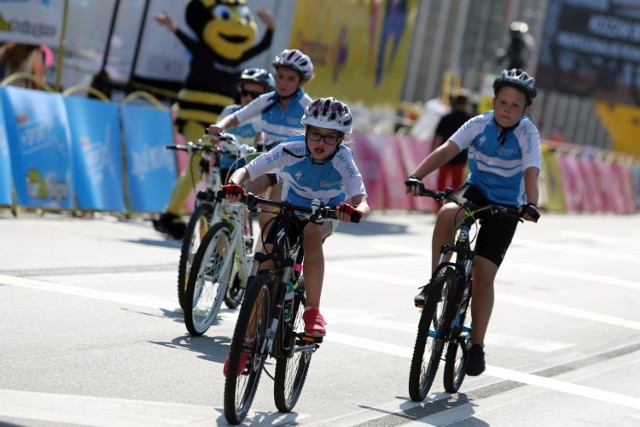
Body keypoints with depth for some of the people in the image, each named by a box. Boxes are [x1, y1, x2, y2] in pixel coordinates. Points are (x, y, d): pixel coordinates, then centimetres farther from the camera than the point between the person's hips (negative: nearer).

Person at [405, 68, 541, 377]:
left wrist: (530, 205, -50)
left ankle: (477, 346, 3)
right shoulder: (480, 125, -12)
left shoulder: (528, 134, -17)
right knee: (447, 213, -34)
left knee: (483, 274, -9)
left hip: (505, 206, -2)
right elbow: (446, 151, -24)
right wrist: (417, 176, -39)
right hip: (475, 190, 2)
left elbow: (531, 172, -31)